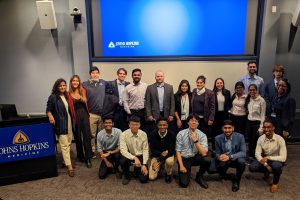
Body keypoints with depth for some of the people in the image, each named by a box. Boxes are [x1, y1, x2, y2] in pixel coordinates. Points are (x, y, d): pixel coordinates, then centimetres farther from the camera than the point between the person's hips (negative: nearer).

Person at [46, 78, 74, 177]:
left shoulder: (66, 96, 11)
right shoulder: (53, 97, -6)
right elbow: (48, 110, -5)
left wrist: (72, 120, 12)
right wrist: (50, 116, -24)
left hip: (69, 123, 7)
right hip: (60, 124, -7)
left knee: (69, 143, 15)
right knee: (64, 145, -7)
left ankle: (66, 161, 30)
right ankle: (69, 166, -6)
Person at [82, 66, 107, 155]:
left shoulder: (103, 82, 5)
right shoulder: (85, 84, -4)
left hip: (103, 113, 3)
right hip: (91, 114, -3)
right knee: (92, 134, 6)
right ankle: (92, 151, 21)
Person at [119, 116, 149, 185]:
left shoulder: (143, 134, -10)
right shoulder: (124, 134, -16)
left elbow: (145, 150, -7)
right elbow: (123, 150, -23)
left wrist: (144, 164, -15)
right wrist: (134, 158, -36)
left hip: (140, 156, 1)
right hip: (129, 156, 0)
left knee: (144, 179, -14)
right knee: (123, 161, -35)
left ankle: (137, 170, 22)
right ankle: (126, 176, -1)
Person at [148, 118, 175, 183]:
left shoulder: (171, 134, -18)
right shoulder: (153, 134, -14)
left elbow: (172, 150, -20)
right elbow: (152, 150, -12)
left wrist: (158, 160, -26)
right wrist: (161, 153, -32)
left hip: (168, 155, -1)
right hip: (156, 155, 1)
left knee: (169, 161, -37)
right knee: (151, 177, -13)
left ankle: (168, 174, -2)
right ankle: (159, 168, 21)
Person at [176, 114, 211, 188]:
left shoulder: (202, 135, -9)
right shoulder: (181, 134, -9)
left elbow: (203, 153, -17)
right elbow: (178, 151, -6)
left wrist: (196, 140, -26)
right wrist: (181, 165, -14)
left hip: (196, 158, 2)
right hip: (184, 159, -2)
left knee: (207, 160, -30)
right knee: (184, 183, -19)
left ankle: (199, 176, 1)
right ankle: (186, 172, 18)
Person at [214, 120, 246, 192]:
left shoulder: (240, 137, -15)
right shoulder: (218, 138, -10)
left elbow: (243, 153, -19)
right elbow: (217, 153, -3)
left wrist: (230, 156, -35)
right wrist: (219, 157, -29)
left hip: (236, 159, -1)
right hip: (223, 161, 1)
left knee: (242, 161, -36)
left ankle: (236, 180, -4)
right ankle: (224, 175, 12)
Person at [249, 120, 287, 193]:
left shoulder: (280, 139, -24)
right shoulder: (261, 138, -14)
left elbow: (283, 158, -27)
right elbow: (257, 154, -14)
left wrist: (268, 158, -34)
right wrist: (266, 165, -26)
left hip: (276, 160, -3)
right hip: (264, 159, 3)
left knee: (276, 166, -39)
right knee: (252, 167, -21)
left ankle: (275, 183, -5)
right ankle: (266, 171, 13)